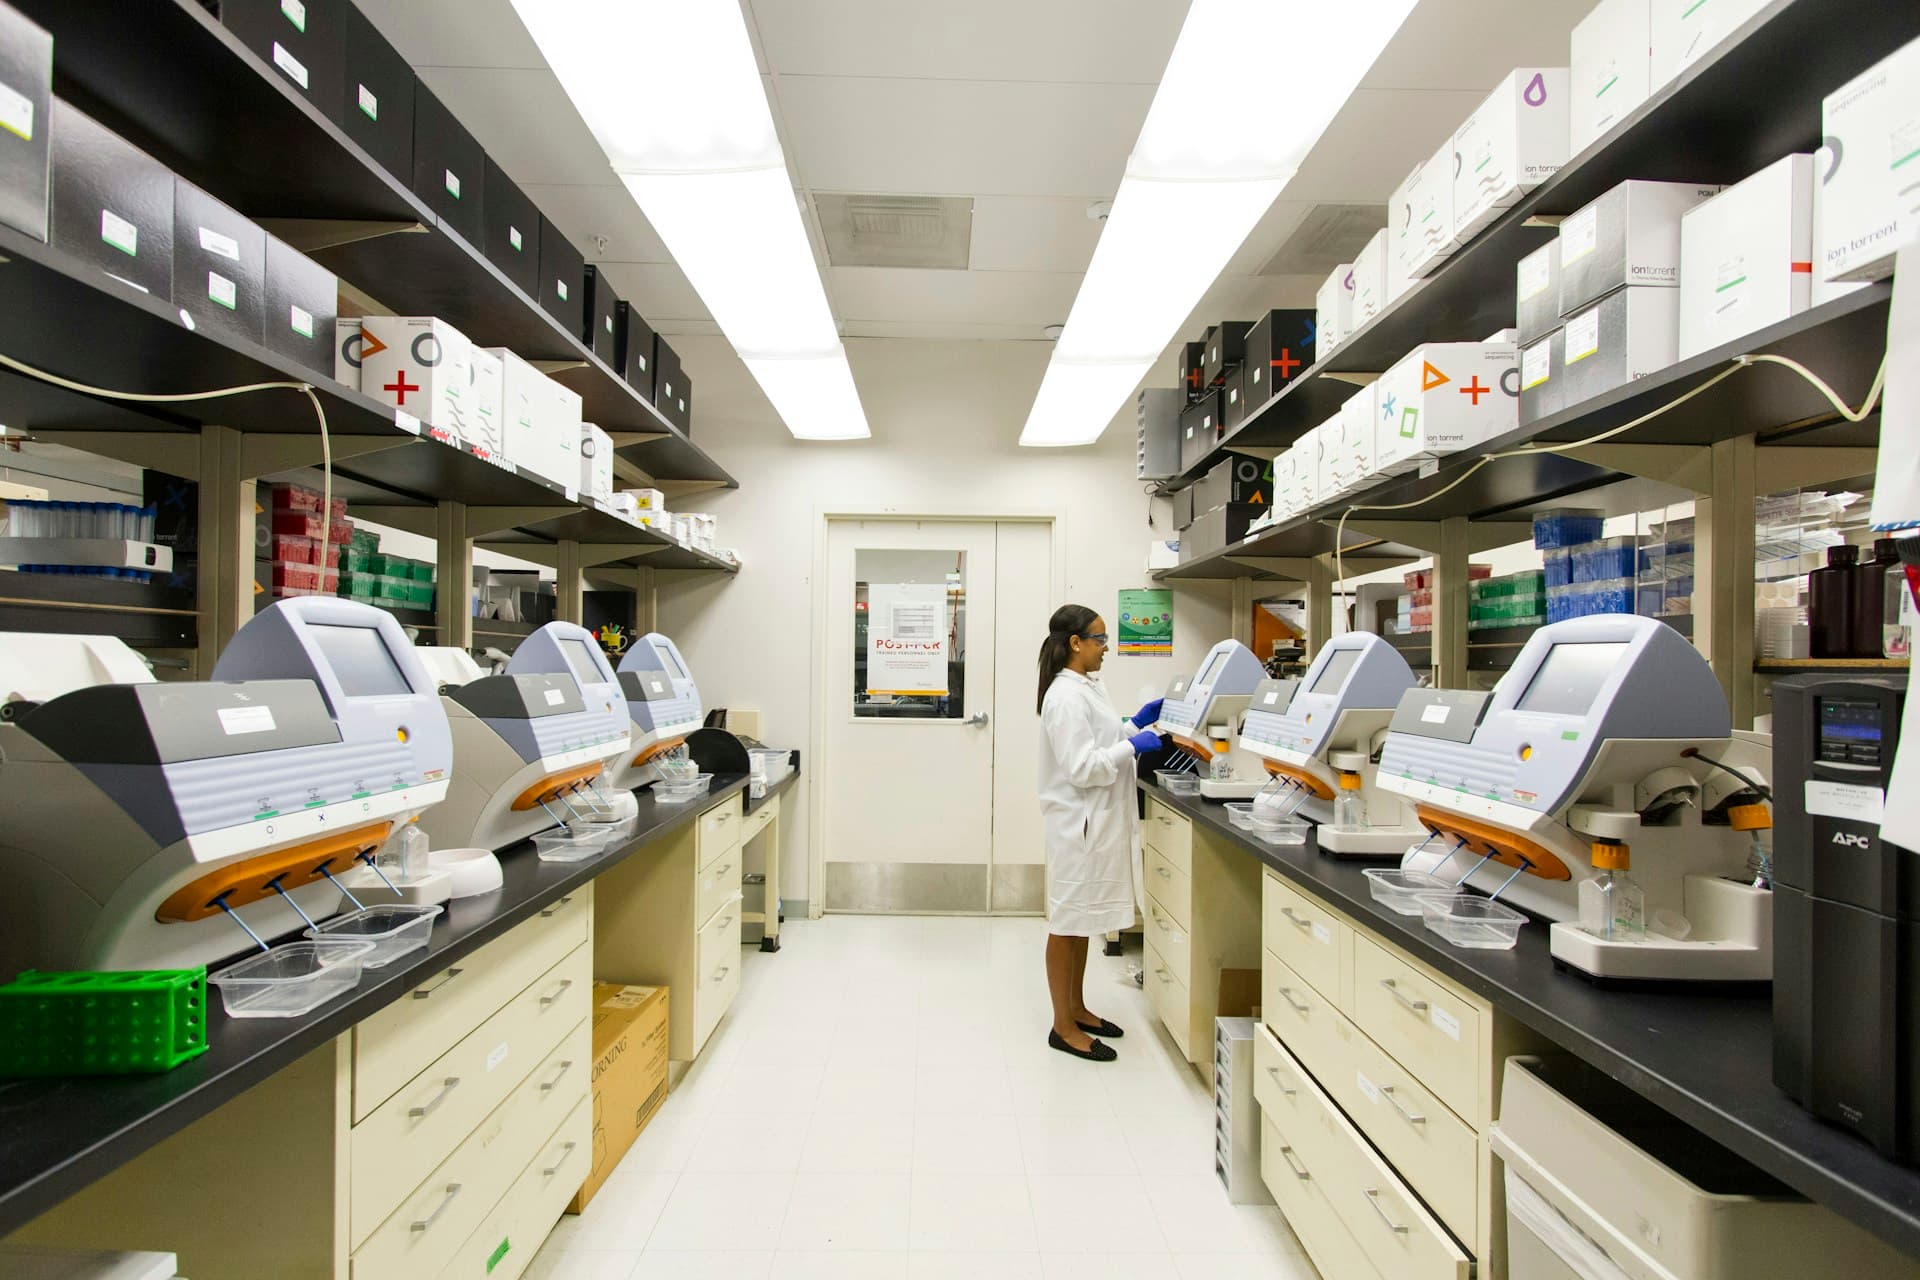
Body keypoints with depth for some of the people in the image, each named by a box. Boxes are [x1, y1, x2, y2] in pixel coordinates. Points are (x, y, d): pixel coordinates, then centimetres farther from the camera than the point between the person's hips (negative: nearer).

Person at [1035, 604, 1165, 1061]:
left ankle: (1077, 1008, 33)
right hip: (1079, 822, -10)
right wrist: (1132, 746, -18)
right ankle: (1063, 1027, 16)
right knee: (1068, 923, 3)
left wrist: (1136, 723, 9)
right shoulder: (1066, 696, -20)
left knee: (1083, 920, 19)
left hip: (1099, 820, 10)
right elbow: (1082, 767, -24)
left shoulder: (1088, 687, 10)